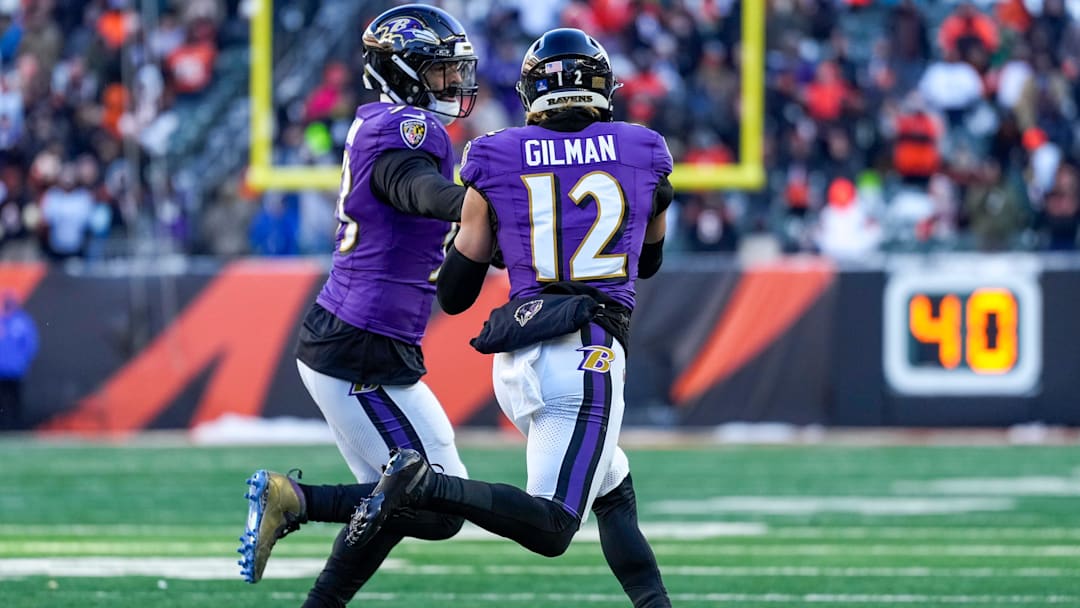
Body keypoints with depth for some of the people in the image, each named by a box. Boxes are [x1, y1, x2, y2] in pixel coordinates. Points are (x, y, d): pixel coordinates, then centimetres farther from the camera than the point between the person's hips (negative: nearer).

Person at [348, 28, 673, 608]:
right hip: (587, 354, -4)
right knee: (551, 528, -11)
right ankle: (425, 485, -32)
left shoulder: (495, 161, 6)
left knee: (615, 494, 20)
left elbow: (454, 294, 10)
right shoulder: (643, 153, 7)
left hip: (516, 359, 4)